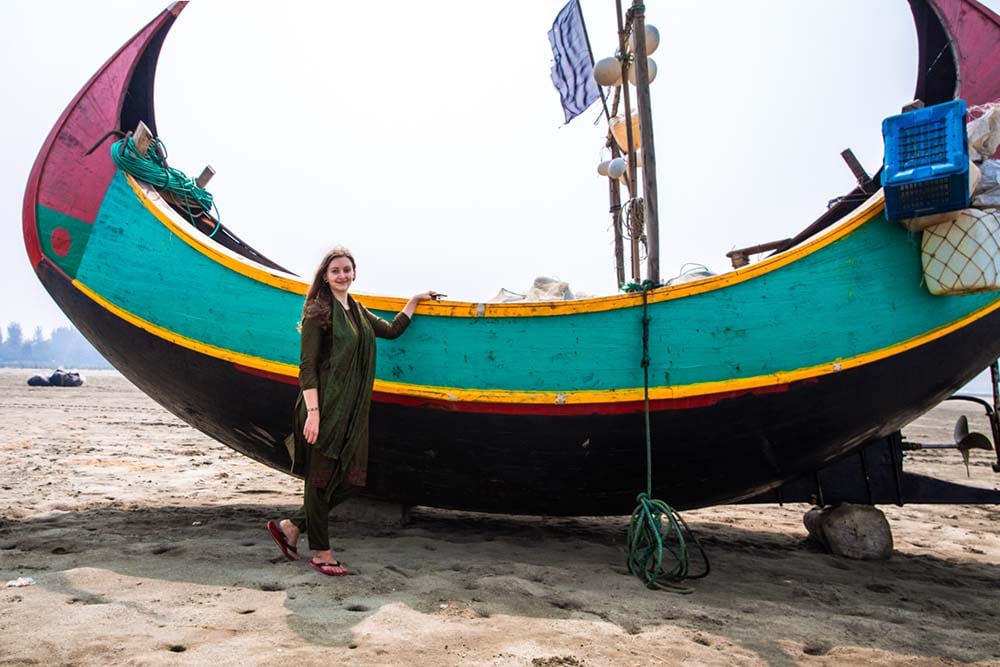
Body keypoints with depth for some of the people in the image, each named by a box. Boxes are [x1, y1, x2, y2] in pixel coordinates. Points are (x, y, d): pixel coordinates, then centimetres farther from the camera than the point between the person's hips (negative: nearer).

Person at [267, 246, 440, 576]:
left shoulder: (357, 311, 15)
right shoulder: (318, 312, -7)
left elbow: (391, 330, 28)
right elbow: (307, 366, -12)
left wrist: (414, 300, 25)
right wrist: (312, 412, -19)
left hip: (352, 410, 8)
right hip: (326, 407, -8)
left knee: (350, 480, 9)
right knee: (321, 479, 4)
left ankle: (291, 527, 25)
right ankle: (321, 553, 20)